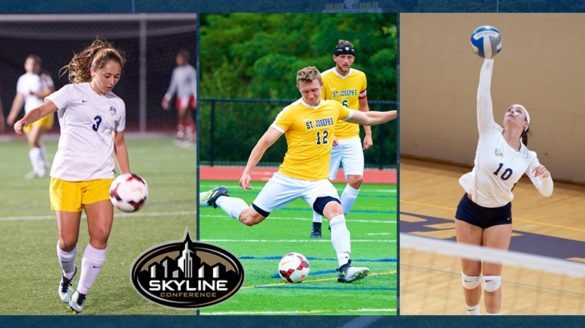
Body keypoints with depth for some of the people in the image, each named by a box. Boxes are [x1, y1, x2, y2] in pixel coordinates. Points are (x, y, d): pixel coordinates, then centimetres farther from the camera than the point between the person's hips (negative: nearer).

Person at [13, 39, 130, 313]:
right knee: (67, 241, -2)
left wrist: (127, 176, 16)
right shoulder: (73, 92, -1)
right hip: (66, 177, -3)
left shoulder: (117, 105, 14)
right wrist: (24, 121, -38)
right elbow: (44, 108, -17)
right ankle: (68, 275, 32)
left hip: (101, 178, 3)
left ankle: (81, 295, -3)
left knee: (101, 234, -14)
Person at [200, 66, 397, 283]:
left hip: (318, 181, 3)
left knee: (335, 211, -26)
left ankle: (345, 268, -28)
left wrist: (396, 114, 17)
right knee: (250, 218, 6)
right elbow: (265, 141, -8)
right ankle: (218, 198, 36)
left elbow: (366, 118, 21)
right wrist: (247, 172, -14)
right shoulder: (291, 112, -10)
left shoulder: (333, 108, 5)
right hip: (288, 178, -2)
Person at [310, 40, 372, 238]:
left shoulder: (360, 77, 4)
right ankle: (316, 225, 12)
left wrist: (368, 134, 12)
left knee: (356, 179, -8)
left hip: (352, 138, 3)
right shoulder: (324, 78, -9)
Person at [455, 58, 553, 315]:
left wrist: (546, 176, -28)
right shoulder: (490, 133, -8)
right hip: (470, 209, -1)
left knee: (491, 279, -1)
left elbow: (546, 191, -6)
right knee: (470, 275, 7)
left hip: (500, 215, 1)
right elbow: (483, 96, -17)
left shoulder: (527, 157, -4)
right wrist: (488, 62, -24)